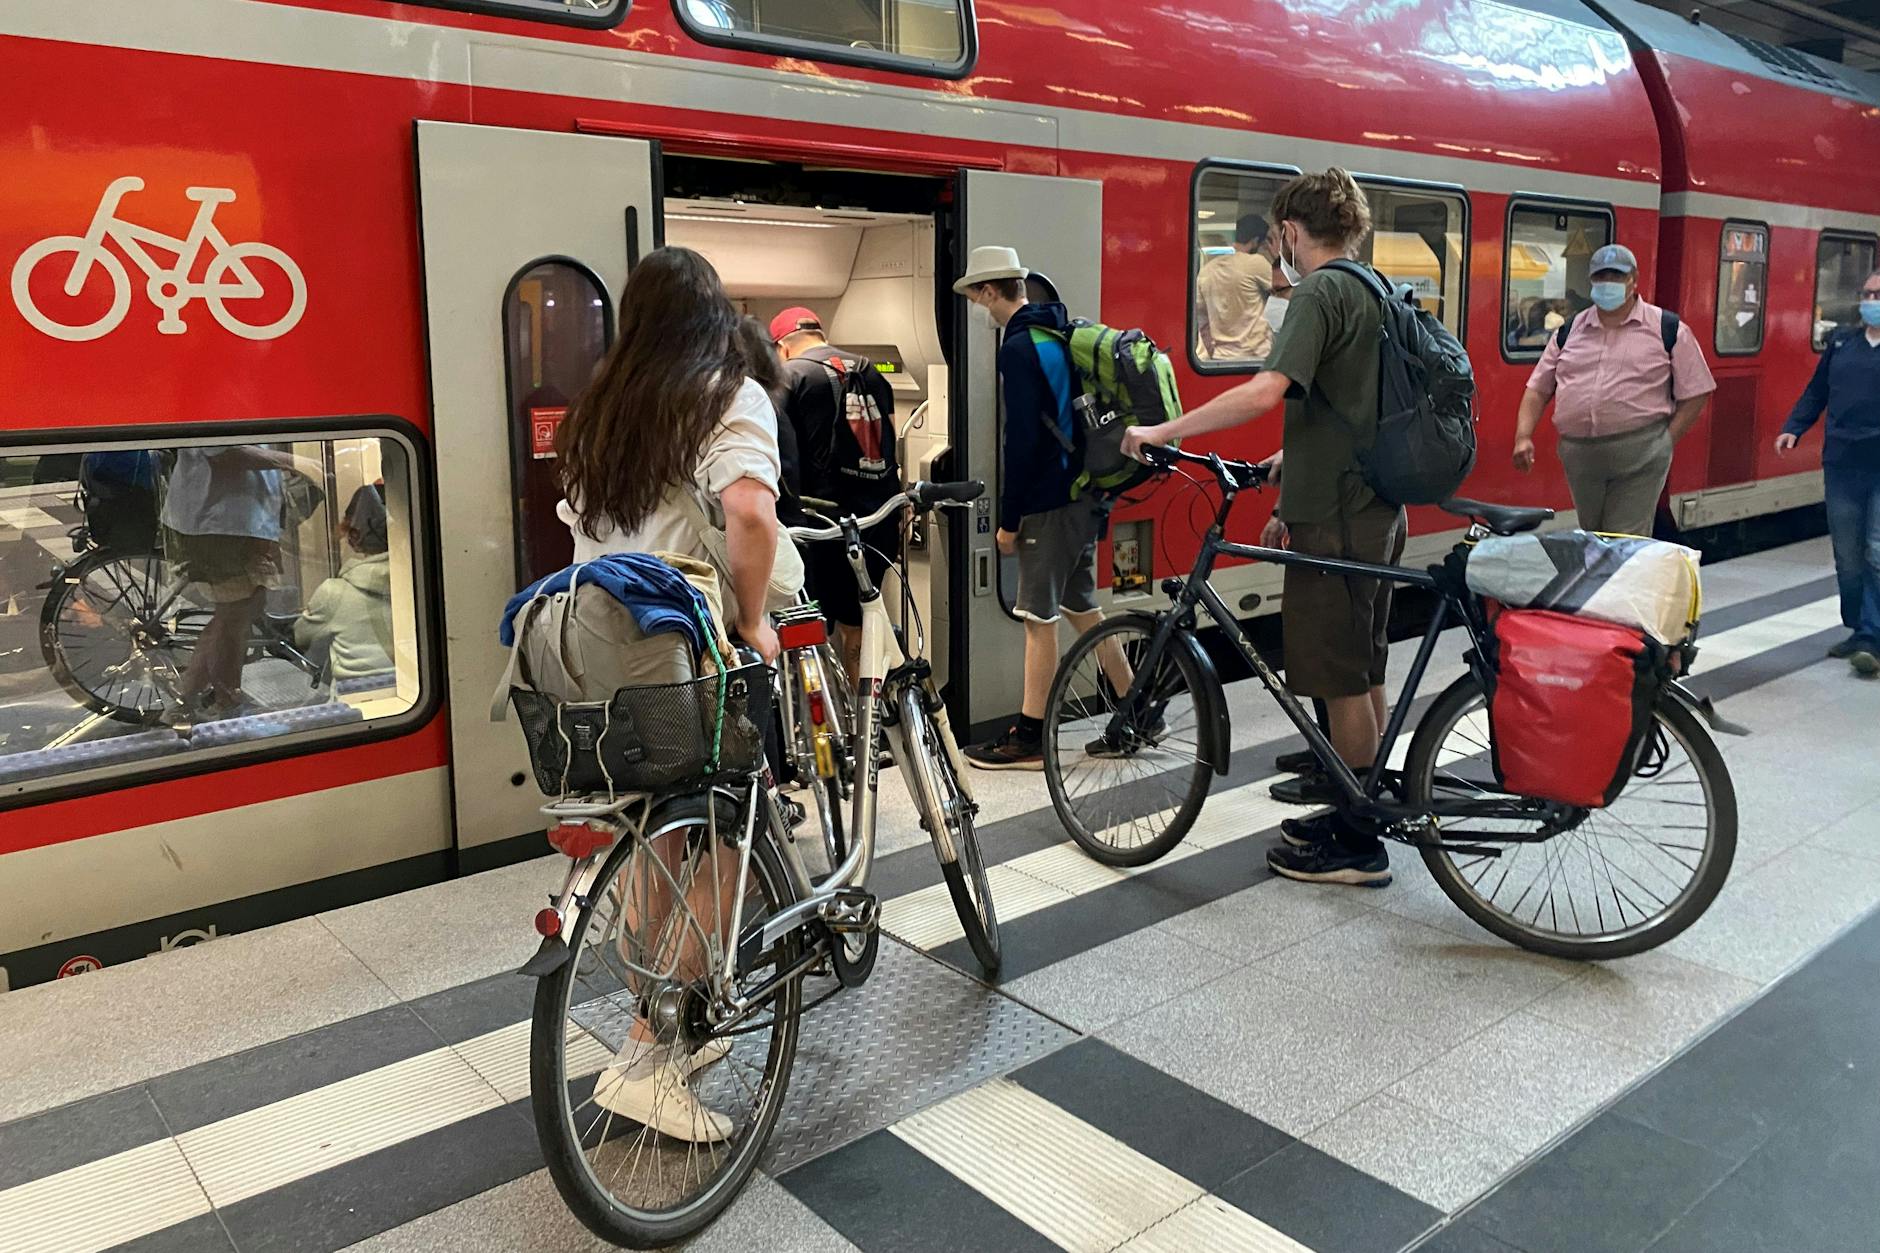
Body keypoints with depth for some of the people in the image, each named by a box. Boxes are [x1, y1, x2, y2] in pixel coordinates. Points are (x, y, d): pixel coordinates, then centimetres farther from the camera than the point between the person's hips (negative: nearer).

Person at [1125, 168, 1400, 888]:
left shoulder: (1318, 294, -14)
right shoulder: (1374, 293, 17)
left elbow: (1267, 391, -29)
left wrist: (1160, 431, -24)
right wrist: (1289, 488, 24)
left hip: (1335, 518, -10)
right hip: (1378, 509, 10)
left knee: (1341, 680, -2)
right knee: (1365, 672, 16)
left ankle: (1358, 845, 8)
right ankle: (1360, 811, 28)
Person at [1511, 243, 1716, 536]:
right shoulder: (1569, 331, 14)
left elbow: (1695, 394, 3)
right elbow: (1538, 389, 13)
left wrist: (1665, 443, -5)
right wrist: (1523, 437, 0)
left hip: (1639, 459, -4)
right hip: (1578, 455, 4)